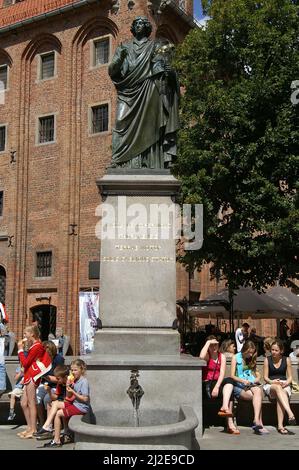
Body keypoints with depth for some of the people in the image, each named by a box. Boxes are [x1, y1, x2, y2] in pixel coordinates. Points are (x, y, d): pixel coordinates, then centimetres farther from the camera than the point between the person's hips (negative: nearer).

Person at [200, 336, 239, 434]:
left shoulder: (222, 357, 11)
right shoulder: (207, 355, 0)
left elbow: (222, 373, -2)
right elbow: (201, 357, -28)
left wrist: (217, 386, -19)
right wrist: (208, 342, -17)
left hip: (218, 383, 4)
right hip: (206, 385, -4)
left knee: (230, 380, -28)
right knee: (229, 393, -25)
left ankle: (225, 407, -39)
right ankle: (230, 424, -27)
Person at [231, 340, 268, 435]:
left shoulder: (252, 360, 23)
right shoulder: (236, 358, 9)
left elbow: (258, 375, 21)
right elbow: (232, 376, 1)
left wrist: (257, 379, -2)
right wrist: (242, 380, -15)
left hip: (252, 385, 3)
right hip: (239, 386, -3)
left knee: (258, 391, -35)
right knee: (258, 397, -32)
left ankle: (256, 421, -45)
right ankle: (259, 423, -34)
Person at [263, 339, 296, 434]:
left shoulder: (287, 360, 7)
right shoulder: (267, 360, 7)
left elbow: (290, 377, 8)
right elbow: (265, 377, 6)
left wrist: (285, 383, -13)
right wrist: (272, 381, -15)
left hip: (284, 385, 0)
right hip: (270, 385, 0)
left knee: (280, 395, -36)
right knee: (278, 387, -38)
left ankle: (280, 425, -45)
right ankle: (290, 413, -55)